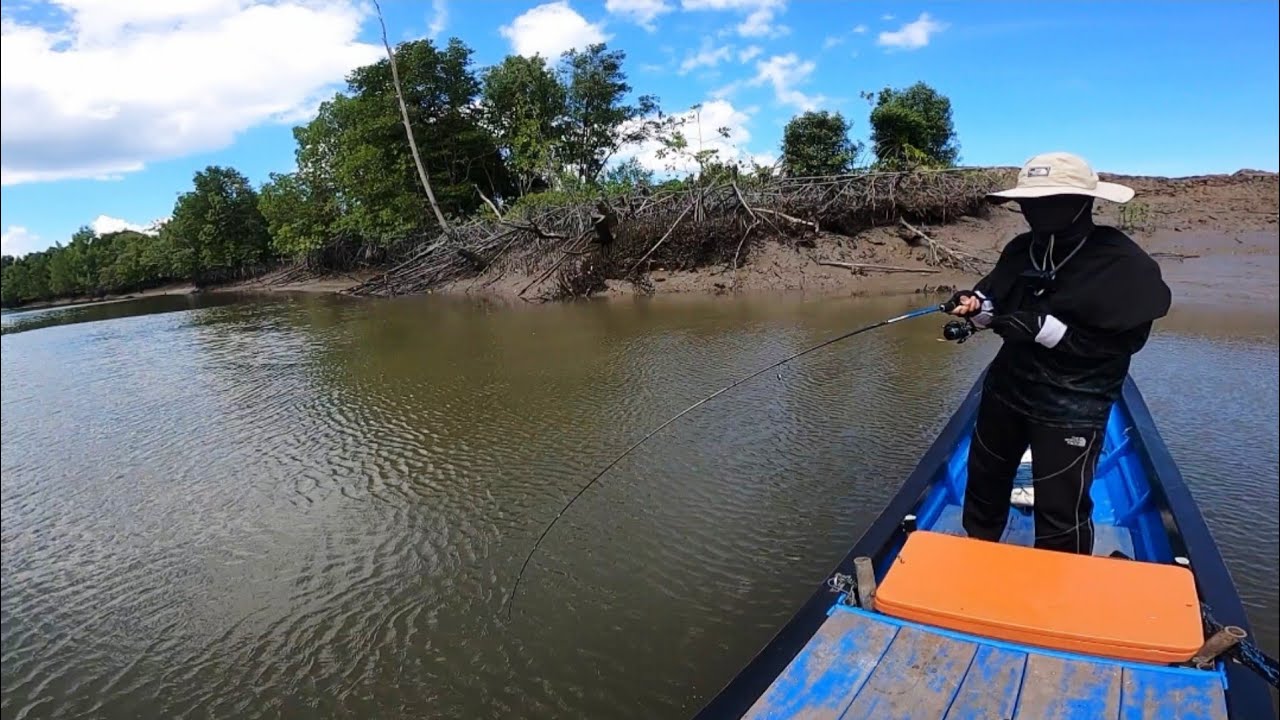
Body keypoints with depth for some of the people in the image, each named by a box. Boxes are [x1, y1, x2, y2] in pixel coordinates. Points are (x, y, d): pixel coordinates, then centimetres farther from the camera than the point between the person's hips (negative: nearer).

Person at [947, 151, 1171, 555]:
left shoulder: (1123, 265, -19)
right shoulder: (1024, 250, -1)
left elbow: (1122, 343, -21)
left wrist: (1043, 328, -29)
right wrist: (976, 305, -13)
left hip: (1071, 408, -7)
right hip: (1007, 387, 7)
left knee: (1061, 511, 0)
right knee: (984, 478, 23)